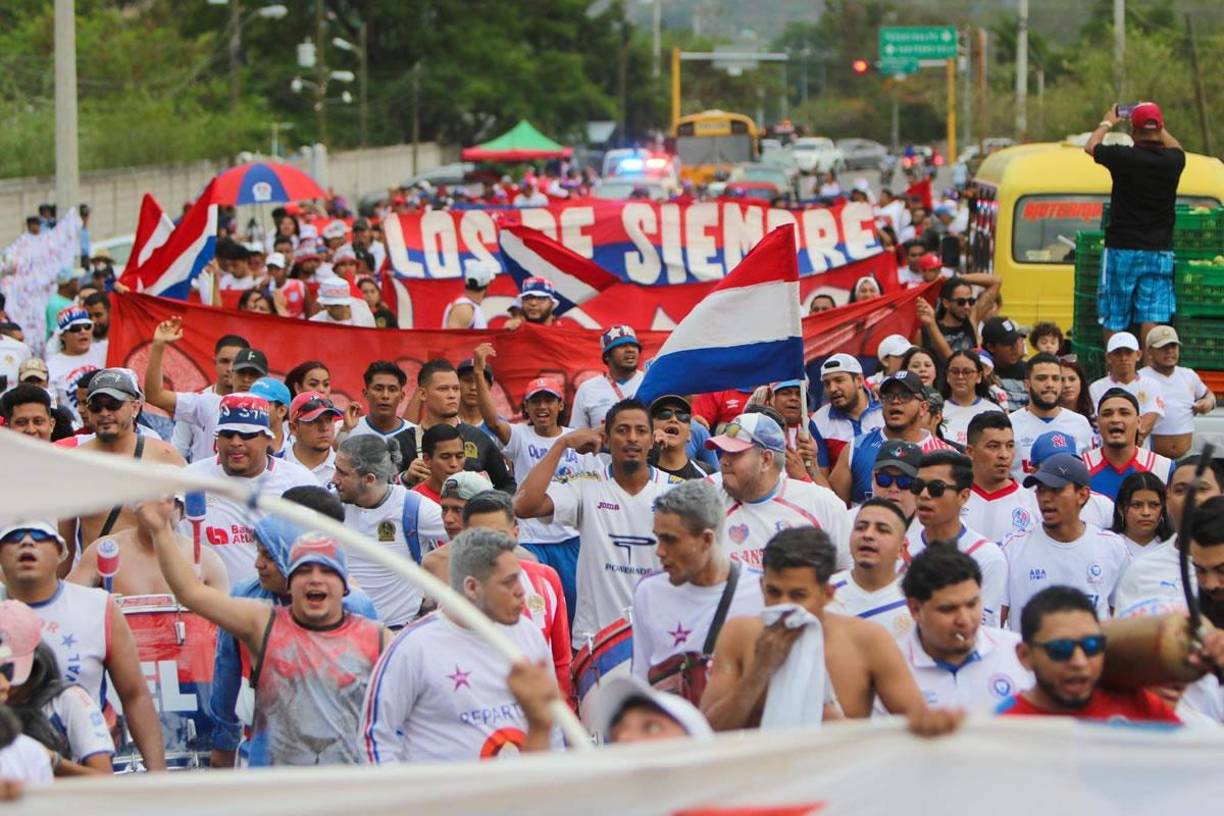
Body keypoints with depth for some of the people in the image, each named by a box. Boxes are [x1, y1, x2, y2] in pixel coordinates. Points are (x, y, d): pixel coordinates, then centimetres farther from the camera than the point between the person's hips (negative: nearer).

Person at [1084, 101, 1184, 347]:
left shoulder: (1124, 157, -14)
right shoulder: (1172, 161, -5)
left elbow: (1090, 146, 8)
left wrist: (1108, 122, 24)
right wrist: (1159, 128, 30)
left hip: (1122, 249, -2)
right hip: (1159, 252, 2)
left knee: (1114, 318, 7)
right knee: (1152, 316, 1)